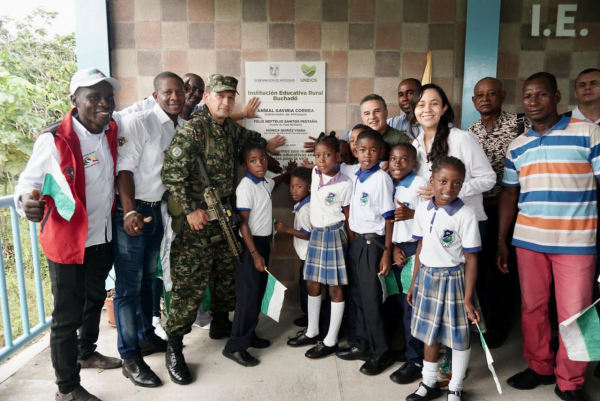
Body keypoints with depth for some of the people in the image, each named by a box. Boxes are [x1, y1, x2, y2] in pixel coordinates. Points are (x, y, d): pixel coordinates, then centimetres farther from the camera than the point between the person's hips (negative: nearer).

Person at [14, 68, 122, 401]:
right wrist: (27, 203, -38)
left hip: (103, 238, 7)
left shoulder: (112, 131, -1)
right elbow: (28, 183, -14)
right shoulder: (54, 140, -19)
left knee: (95, 299, 25)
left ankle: (86, 353, 50)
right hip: (68, 242, -7)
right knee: (67, 315, 6)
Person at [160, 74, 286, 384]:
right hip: (198, 217, -8)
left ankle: (220, 322, 38)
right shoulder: (192, 130, -15)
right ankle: (174, 347, 8)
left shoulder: (229, 126, 9)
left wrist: (266, 144, 30)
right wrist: (190, 209, -20)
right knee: (190, 280, -5)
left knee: (227, 272, 17)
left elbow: (244, 136, 35)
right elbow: (171, 173, -20)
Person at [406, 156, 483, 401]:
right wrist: (414, 283, 10)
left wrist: (468, 299, -15)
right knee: (429, 332, 17)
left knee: (459, 336, 10)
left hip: (453, 279, -4)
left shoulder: (465, 215, -16)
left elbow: (471, 259, -14)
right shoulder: (423, 210, -2)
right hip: (427, 277, 5)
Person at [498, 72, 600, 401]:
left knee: (573, 314, 3)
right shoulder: (517, 147, 9)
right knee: (532, 308, 11)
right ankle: (539, 367, 30)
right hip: (528, 240, 4)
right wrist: (501, 241, 10)